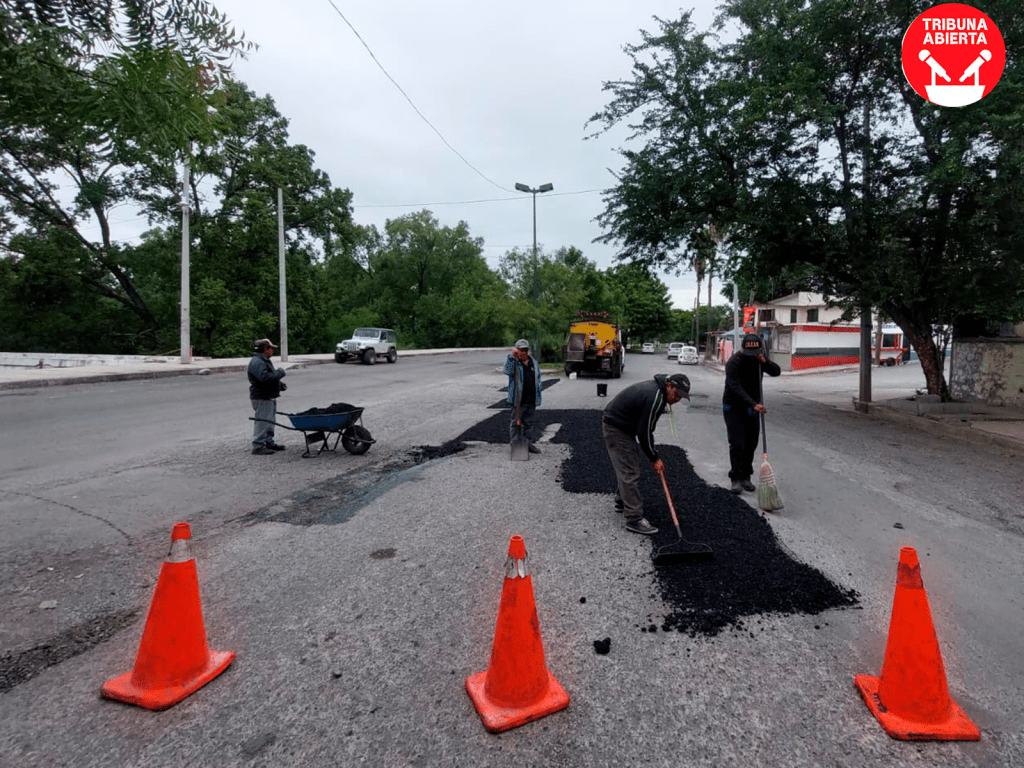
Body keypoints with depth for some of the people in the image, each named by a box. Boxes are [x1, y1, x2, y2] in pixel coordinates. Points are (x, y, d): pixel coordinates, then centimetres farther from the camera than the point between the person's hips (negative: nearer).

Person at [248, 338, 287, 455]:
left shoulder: (265, 361, 19)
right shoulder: (256, 362, -17)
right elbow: (264, 377, -30)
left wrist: (280, 384, 14)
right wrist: (279, 373, -19)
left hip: (270, 397, 11)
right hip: (262, 398, -11)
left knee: (270, 420, 17)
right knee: (262, 422, -8)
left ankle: (269, 442, 27)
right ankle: (258, 446, -3)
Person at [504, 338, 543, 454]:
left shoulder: (534, 363, 13)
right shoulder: (514, 363, -4)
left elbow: (538, 378, 19)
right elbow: (507, 371, -25)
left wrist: (538, 396, 14)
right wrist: (511, 356, -32)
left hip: (531, 400, 5)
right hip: (518, 400, -5)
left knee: (529, 423, 14)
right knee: (515, 423, 1)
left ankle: (528, 443, 25)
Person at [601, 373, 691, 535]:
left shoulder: (655, 388, 7)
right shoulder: (656, 399, -25)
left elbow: (645, 428, 15)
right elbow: (644, 432, -21)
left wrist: (653, 455, 15)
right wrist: (655, 459, -8)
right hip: (616, 429, -11)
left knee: (628, 466, 22)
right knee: (629, 473, -9)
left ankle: (622, 502, 39)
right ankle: (634, 519, -5)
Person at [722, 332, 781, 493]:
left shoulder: (759, 359, 0)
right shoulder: (734, 362, -22)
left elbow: (776, 371, -5)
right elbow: (736, 387, -31)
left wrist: (764, 362, -25)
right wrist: (754, 404, -41)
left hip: (752, 406, 6)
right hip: (733, 406, -6)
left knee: (751, 444, 8)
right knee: (737, 444, -11)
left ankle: (746, 477, 19)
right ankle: (736, 479, -5)